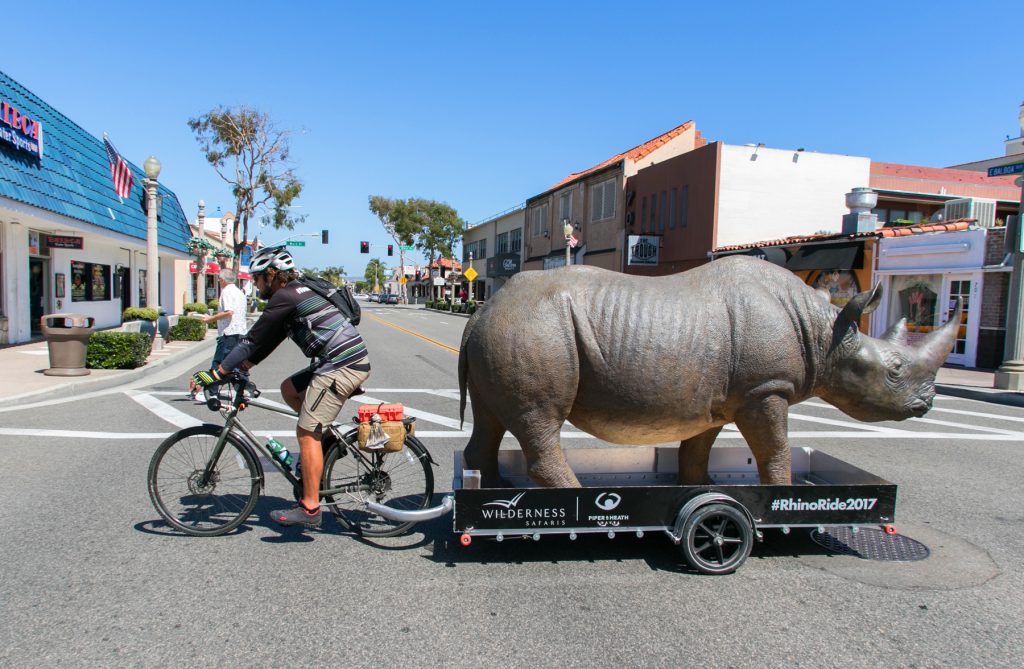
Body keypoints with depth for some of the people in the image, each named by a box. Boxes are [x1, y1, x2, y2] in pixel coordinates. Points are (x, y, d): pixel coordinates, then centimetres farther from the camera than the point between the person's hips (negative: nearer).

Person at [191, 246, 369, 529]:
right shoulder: (298, 292, 22)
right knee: (290, 389, 22)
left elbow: (253, 340, -9)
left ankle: (309, 508, 1)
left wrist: (216, 374, -4)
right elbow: (266, 342, 26)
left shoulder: (285, 296, -8)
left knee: (306, 432, -5)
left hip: (341, 366, -10)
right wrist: (240, 369, 23)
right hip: (350, 362, 10)